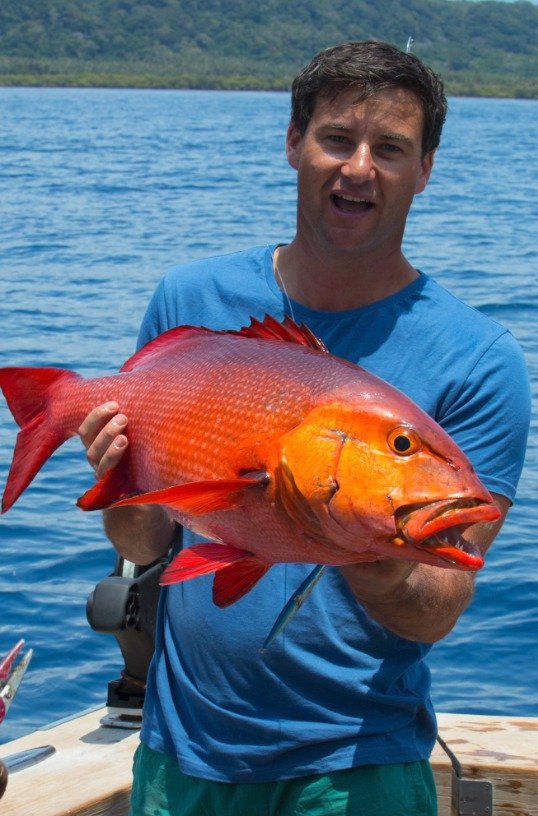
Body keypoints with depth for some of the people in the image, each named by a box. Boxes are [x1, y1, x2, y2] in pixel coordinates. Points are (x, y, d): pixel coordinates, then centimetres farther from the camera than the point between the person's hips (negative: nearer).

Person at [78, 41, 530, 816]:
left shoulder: (476, 359, -8)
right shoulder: (192, 300, 1)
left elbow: (438, 613, -10)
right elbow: (148, 545, 6)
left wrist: (387, 582, -31)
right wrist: (129, 496, -15)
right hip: (182, 748, 3)